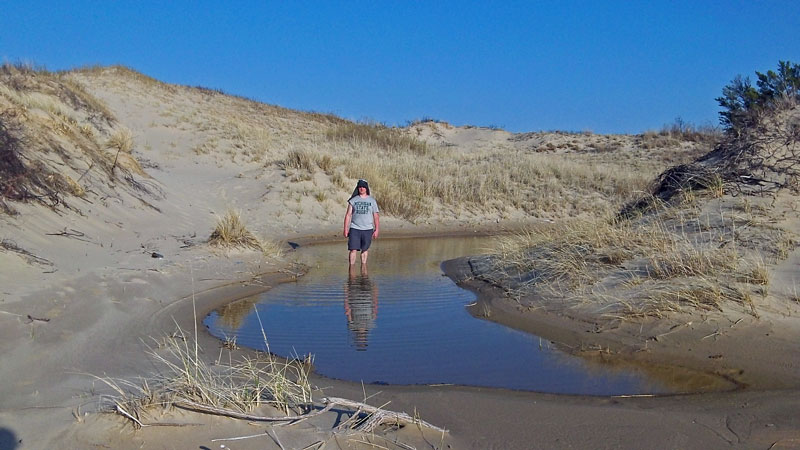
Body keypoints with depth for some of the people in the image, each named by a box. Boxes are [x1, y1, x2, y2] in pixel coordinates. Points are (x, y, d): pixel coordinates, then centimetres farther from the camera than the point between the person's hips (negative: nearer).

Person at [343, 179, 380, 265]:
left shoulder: (372, 201, 7)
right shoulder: (353, 200, 5)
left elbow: (376, 217, 8)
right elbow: (348, 215, 5)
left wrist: (377, 230, 1)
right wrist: (346, 229, -2)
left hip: (367, 229, 1)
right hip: (354, 229, -1)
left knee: (365, 250, 8)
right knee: (353, 250, -7)